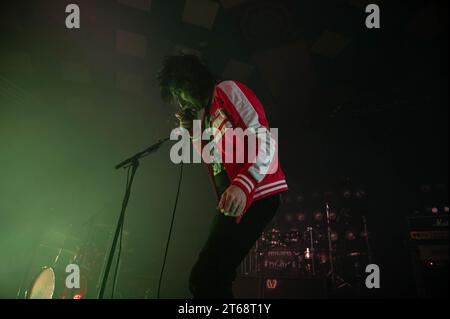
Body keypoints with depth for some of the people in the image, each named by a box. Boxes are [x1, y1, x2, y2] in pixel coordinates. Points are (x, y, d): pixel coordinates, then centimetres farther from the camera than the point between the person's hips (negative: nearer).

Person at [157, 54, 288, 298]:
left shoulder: (227, 90, 0)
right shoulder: (206, 115, 24)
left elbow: (264, 138, -12)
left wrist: (243, 185, -26)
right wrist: (193, 132, 16)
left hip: (257, 194, -9)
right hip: (232, 200, 9)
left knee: (204, 278, -14)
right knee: (213, 278, 10)